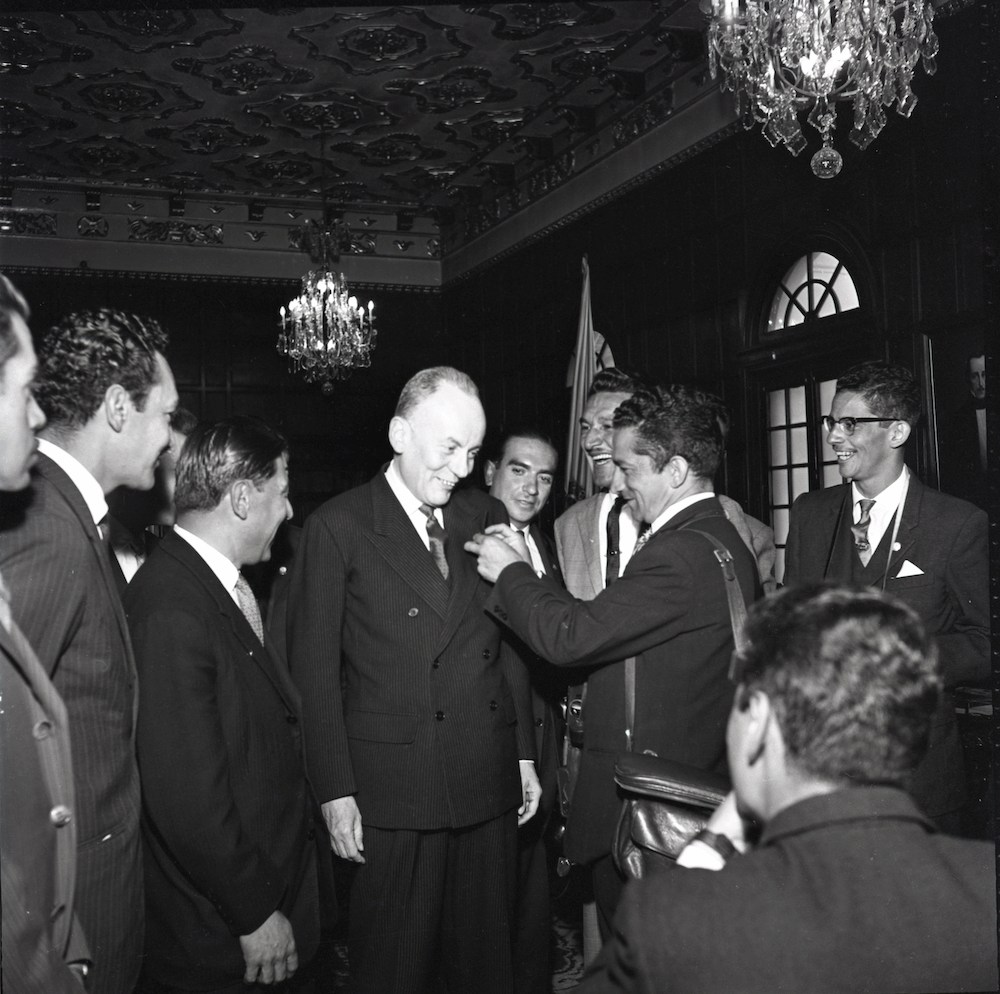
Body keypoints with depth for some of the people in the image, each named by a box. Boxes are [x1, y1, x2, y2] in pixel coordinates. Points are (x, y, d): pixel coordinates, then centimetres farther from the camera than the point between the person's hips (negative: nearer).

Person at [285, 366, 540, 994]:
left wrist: (525, 755, 10)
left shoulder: (486, 516, 8)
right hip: (393, 790, -4)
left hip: (490, 784, 4)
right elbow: (315, 670, -5)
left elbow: (510, 646, 13)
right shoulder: (338, 526, -5)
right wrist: (337, 790, -8)